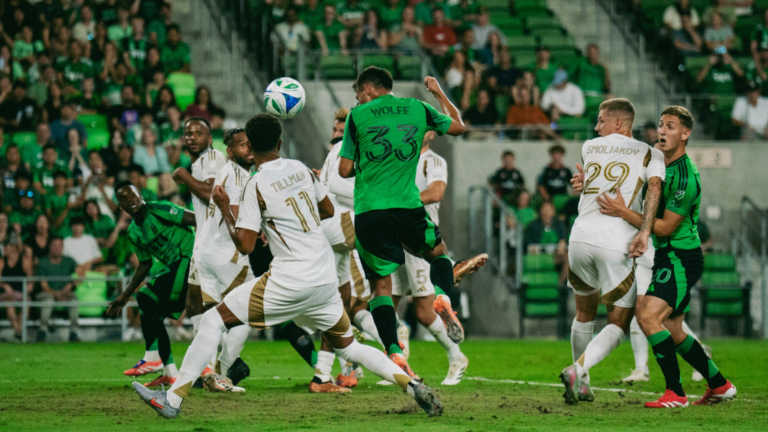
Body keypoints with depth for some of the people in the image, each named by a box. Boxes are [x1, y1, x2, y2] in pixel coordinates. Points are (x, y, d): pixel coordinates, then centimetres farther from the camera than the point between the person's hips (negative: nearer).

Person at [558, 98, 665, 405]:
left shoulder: (589, 148, 17)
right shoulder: (650, 155, 8)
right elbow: (654, 187, -10)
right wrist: (644, 232, -17)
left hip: (581, 237, 3)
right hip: (617, 243, -3)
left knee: (585, 314, 23)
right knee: (618, 323, 5)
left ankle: (581, 384, 27)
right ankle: (578, 370, -18)